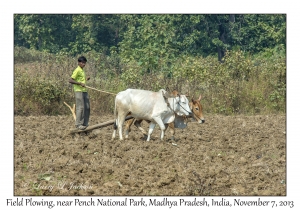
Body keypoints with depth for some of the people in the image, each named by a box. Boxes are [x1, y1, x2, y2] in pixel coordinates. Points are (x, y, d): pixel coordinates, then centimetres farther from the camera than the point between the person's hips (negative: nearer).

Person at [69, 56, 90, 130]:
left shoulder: (82, 71, 17)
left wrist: (86, 79, 9)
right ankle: (78, 124, -5)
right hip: (79, 91, -9)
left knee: (87, 107, 9)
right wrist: (80, 83, -22)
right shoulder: (77, 70, -10)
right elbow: (70, 80, -17)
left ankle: (85, 123, 16)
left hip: (84, 91, 9)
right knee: (80, 107, -9)